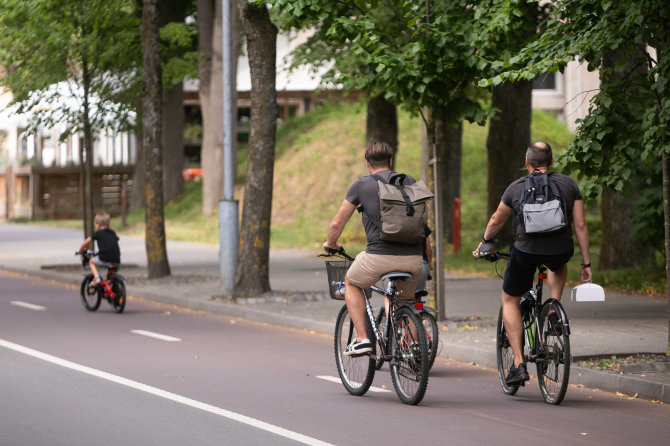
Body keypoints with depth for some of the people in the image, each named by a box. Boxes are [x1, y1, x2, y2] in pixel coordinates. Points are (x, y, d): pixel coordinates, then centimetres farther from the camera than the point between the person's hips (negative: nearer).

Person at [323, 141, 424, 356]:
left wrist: (330, 244, 31)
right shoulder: (410, 182, 15)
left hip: (380, 256, -3)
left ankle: (361, 339, 13)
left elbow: (336, 224, 10)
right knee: (406, 300, 32)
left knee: (351, 283, 26)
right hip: (413, 258, 3)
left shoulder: (361, 184, 6)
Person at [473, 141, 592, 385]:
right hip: (561, 252, 2)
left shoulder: (516, 188, 3)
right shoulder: (569, 185, 5)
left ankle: (519, 364, 8)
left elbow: (496, 221, 16)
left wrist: (484, 242, 35)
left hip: (526, 251, -2)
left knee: (510, 300, 18)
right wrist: (586, 264, 9)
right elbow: (580, 226, 3)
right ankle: (554, 313, 21)